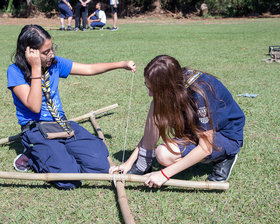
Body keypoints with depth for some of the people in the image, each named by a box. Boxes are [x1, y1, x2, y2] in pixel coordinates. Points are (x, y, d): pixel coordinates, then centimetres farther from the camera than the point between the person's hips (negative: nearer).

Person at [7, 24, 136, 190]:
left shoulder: (55, 63, 5)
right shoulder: (15, 71, -10)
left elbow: (89, 69, 10)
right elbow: (34, 106, -20)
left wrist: (122, 64, 1)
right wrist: (36, 68, -22)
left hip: (63, 124, 6)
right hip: (36, 131, -5)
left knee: (100, 164, -12)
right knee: (69, 179, -25)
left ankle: (58, 152, 10)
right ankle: (32, 157, 3)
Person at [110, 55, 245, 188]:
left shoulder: (200, 93, -35)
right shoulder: (177, 81, -12)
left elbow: (205, 148, -31)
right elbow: (153, 130, -4)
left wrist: (165, 174, -30)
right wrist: (130, 161, -9)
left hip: (228, 136, -7)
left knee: (164, 154, -27)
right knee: (157, 109, -17)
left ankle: (224, 157, -7)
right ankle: (143, 164, -8)